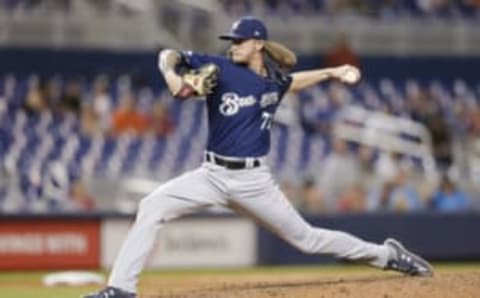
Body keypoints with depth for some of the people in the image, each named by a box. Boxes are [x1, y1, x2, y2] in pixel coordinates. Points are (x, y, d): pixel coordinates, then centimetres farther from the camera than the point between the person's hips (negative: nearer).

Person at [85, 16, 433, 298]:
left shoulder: (273, 82, 3)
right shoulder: (221, 69, -6)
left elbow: (290, 83, 28)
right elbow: (169, 55, -5)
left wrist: (330, 73, 22)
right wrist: (173, 77, -26)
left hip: (254, 180, 0)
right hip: (212, 175, 0)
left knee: (306, 238, 5)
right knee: (152, 207, -19)